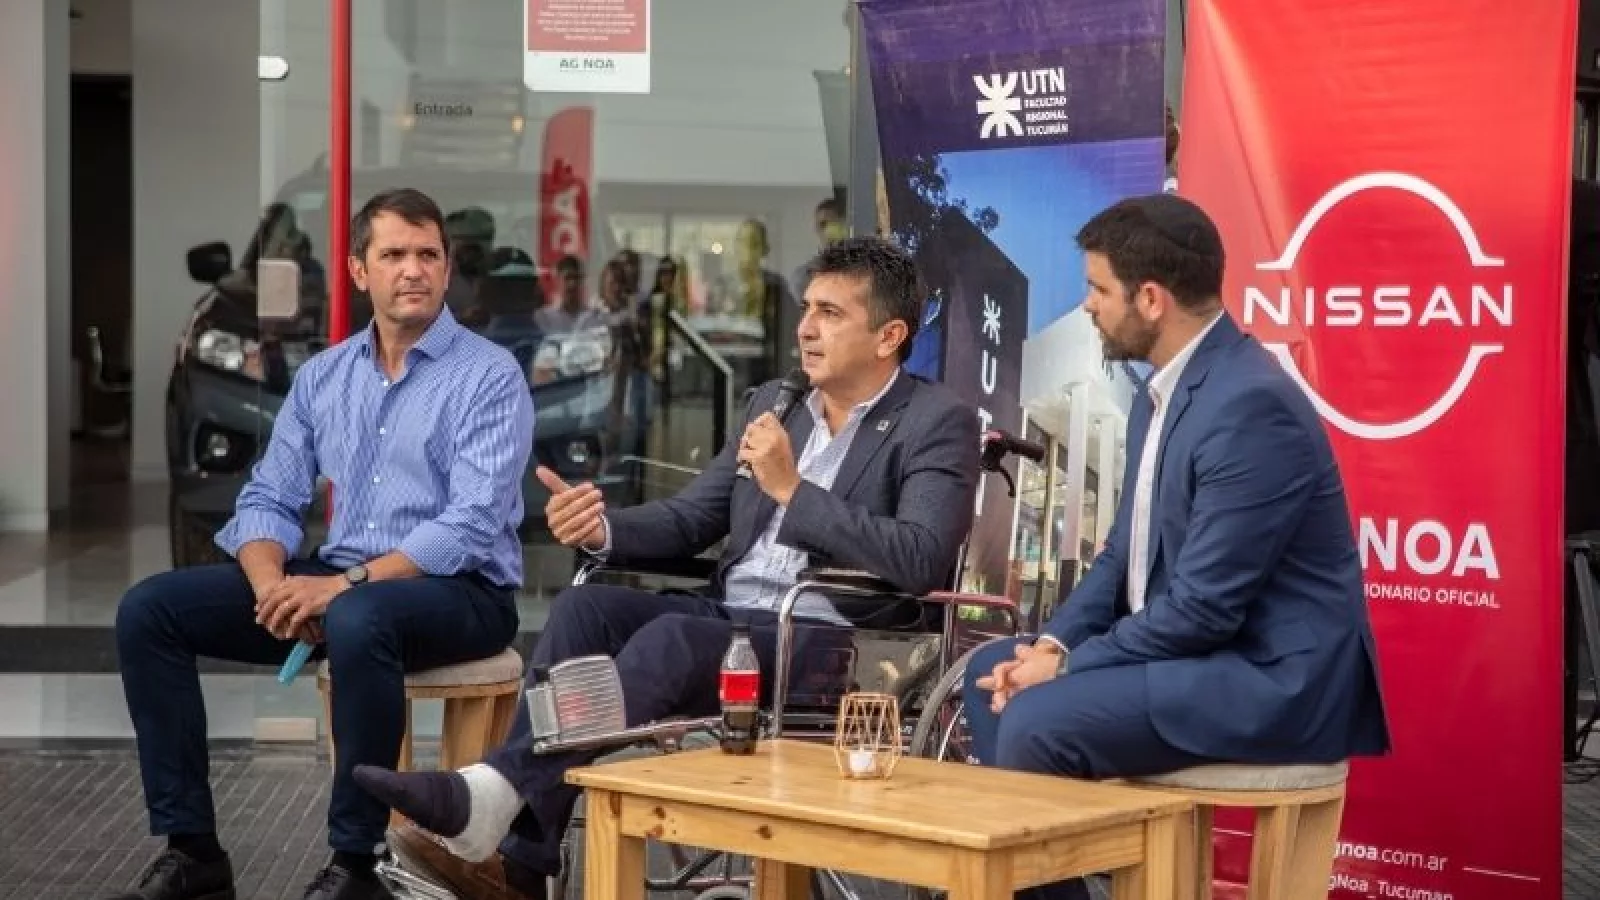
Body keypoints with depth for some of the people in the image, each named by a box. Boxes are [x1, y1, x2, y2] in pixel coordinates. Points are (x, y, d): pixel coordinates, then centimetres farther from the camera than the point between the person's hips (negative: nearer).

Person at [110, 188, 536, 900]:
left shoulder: (490, 378, -8)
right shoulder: (322, 376, 11)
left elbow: (471, 526, -18)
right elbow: (270, 500, 8)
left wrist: (344, 584, -27)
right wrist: (272, 586, -15)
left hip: (460, 593, -6)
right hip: (338, 583, 6)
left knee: (356, 621, -40)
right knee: (149, 610, -8)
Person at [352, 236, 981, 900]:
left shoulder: (938, 423, -2)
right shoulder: (773, 403, 19)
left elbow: (920, 562, -18)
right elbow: (690, 519, 19)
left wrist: (792, 488, -18)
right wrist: (603, 529, -3)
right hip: (727, 618, 7)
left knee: (671, 638, -33)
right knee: (587, 604, -21)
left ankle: (493, 796, -39)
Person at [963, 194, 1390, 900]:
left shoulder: (1250, 404, -23)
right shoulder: (1163, 388, 9)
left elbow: (1204, 606, -24)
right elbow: (1125, 552, 15)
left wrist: (1066, 666, -15)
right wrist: (1054, 643, -2)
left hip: (1273, 678, -10)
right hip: (1192, 649, 10)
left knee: (1036, 722, -22)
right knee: (994, 672, 9)